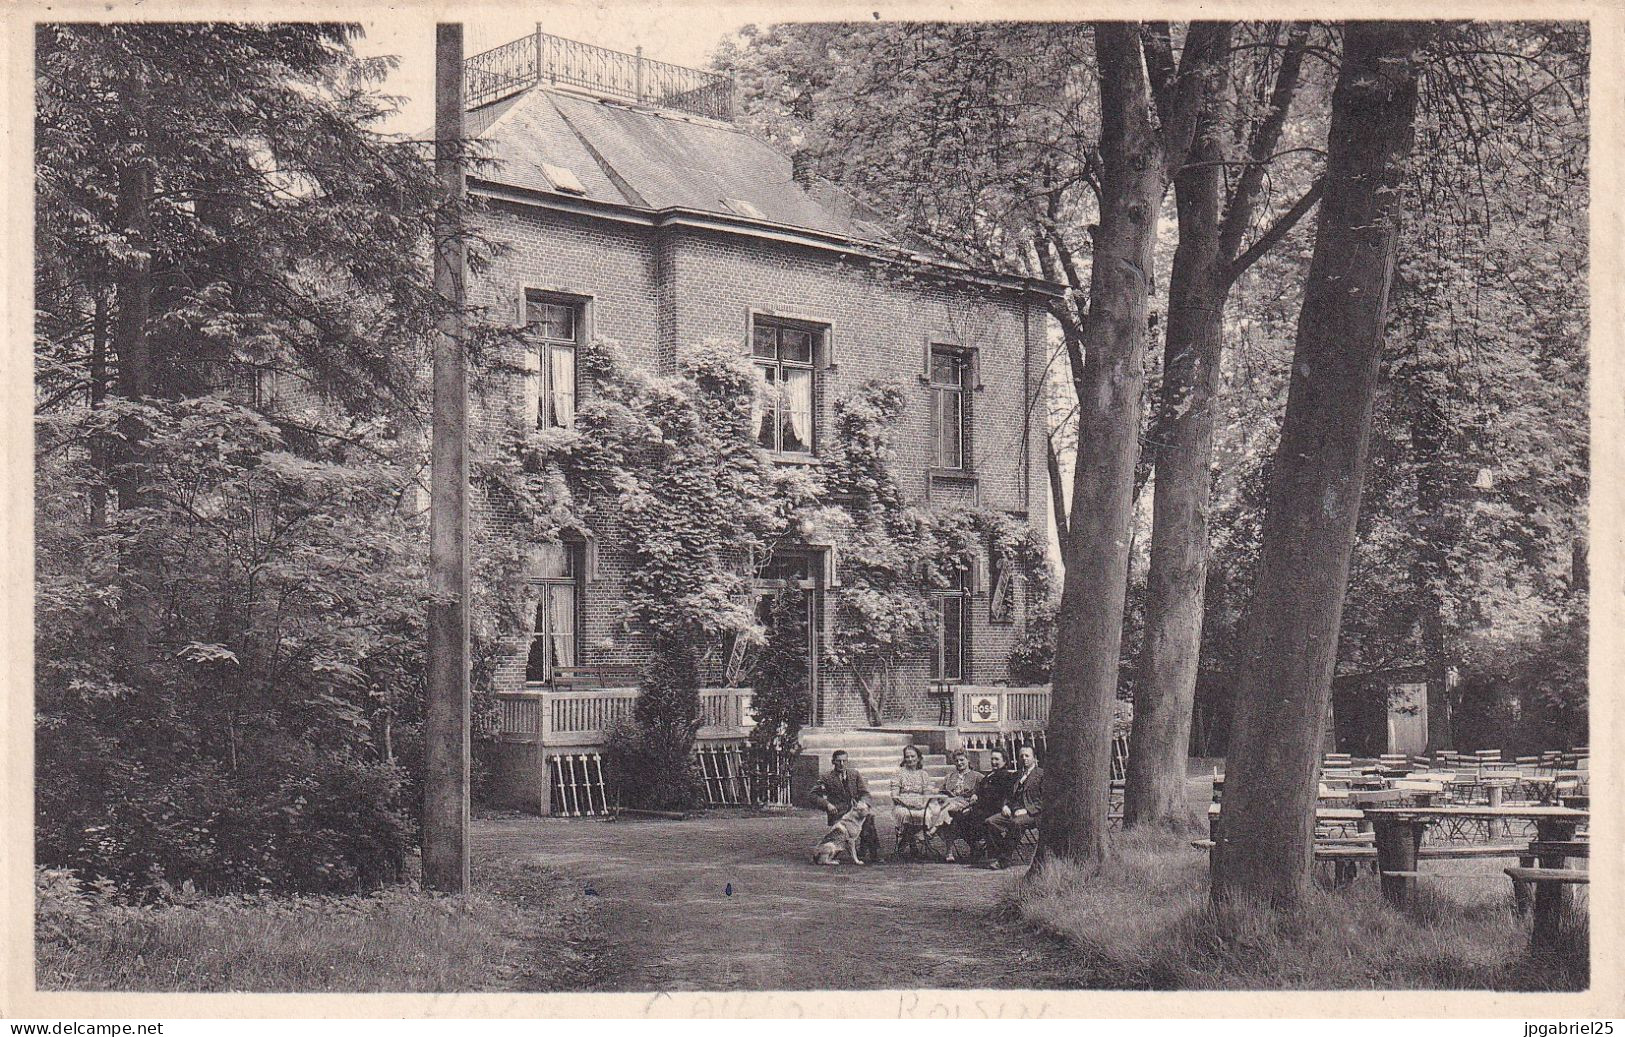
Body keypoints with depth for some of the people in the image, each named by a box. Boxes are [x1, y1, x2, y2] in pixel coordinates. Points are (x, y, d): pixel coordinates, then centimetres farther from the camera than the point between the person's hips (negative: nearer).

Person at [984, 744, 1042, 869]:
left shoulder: (1041, 773, 2)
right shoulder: (1017, 774, 24)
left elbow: (1044, 800, -7)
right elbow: (1009, 794, 27)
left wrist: (1027, 810, -16)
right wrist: (1005, 805, 4)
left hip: (1032, 813, -7)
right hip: (1013, 811, 7)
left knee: (1016, 823, -37)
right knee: (991, 821, -16)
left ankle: (1005, 860, -33)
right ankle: (997, 855, -16)